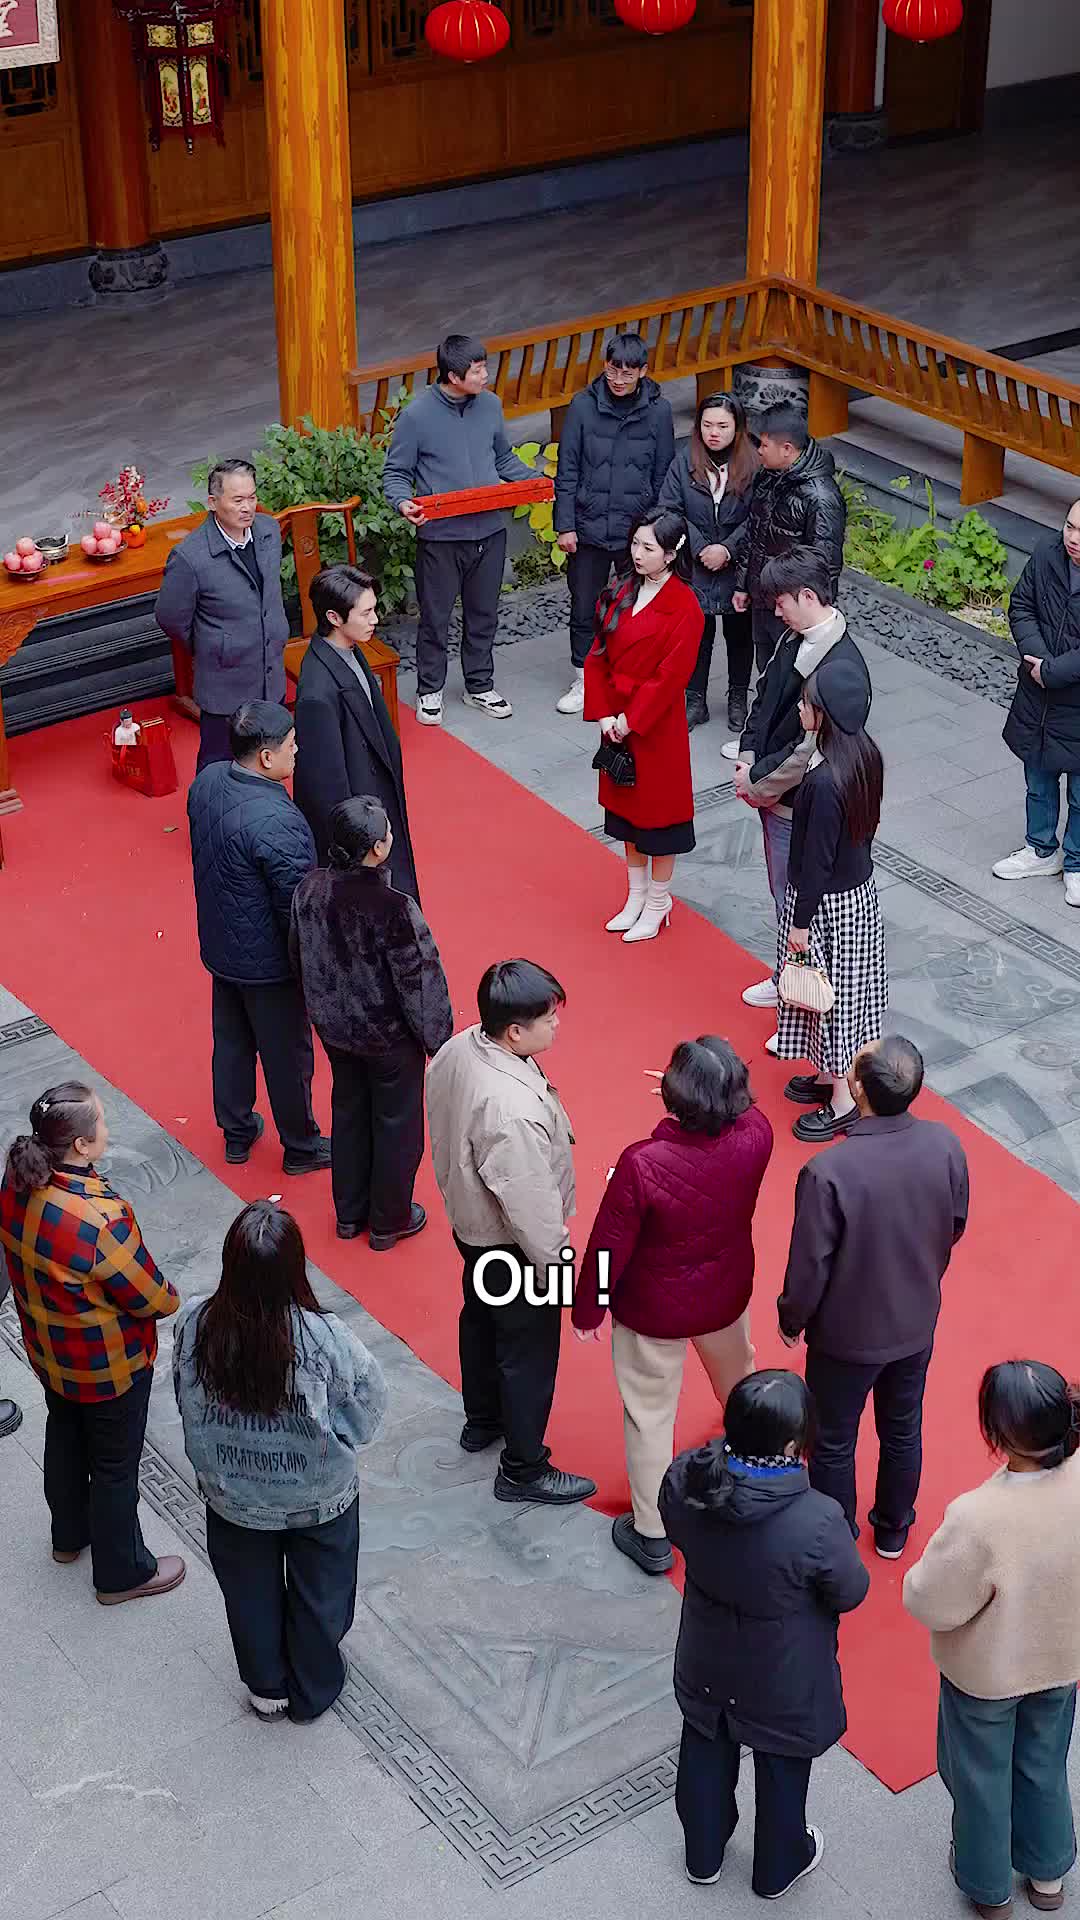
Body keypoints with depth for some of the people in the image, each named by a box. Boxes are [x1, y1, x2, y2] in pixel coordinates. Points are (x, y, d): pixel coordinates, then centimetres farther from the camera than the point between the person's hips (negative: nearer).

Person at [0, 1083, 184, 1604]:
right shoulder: (101, 1219, -39)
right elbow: (150, 1298, -25)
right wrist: (170, 1300, -3)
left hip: (46, 1349, 7)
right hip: (108, 1365, -7)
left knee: (65, 1438, 30)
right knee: (115, 1466, 16)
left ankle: (70, 1534, 55)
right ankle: (121, 1574, 37)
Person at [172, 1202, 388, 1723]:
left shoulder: (194, 1323, -25)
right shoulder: (325, 1338, -33)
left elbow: (186, 1402, -7)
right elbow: (369, 1407, -16)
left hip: (231, 1497, 2)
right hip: (319, 1499, -2)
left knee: (251, 1594, 29)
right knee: (318, 1593, 27)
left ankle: (266, 1688, 51)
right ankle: (314, 1690, 49)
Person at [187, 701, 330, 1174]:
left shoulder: (206, 782, -10)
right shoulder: (275, 823, -34)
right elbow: (298, 908, -26)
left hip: (220, 946, 8)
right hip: (268, 961, -7)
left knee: (232, 1041, 25)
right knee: (287, 1055, 14)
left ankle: (236, 1133, 44)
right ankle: (300, 1146, 34)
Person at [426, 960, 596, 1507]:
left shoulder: (457, 1050, -15)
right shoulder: (513, 1111, -41)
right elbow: (528, 1205, -30)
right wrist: (553, 1268, -15)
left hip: (468, 1221, 9)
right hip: (511, 1245, -9)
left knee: (481, 1317, 30)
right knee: (529, 1353, 13)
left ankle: (482, 1420, 55)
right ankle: (524, 1470, 33)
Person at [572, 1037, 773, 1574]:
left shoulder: (641, 1165, -37)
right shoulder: (756, 1134, -26)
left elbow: (608, 1248, -22)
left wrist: (587, 1309, -6)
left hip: (653, 1312, -4)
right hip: (726, 1295, 5)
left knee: (650, 1415, 18)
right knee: (737, 1374, 35)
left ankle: (651, 1537, 35)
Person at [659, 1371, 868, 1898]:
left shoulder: (684, 1479, -26)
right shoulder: (816, 1522, -39)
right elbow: (851, 1593, -19)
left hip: (706, 1666, 4)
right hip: (783, 1685, -3)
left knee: (705, 1756, 30)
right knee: (782, 1772, 26)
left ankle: (703, 1854, 54)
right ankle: (778, 1867, 51)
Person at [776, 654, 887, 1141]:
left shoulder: (825, 781, -32)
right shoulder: (865, 755, -6)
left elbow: (817, 860, -24)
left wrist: (800, 924, -13)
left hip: (828, 904, -8)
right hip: (860, 890, 8)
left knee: (833, 995, 8)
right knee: (849, 992, 22)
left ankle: (844, 1102, 22)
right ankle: (833, 1075, 40)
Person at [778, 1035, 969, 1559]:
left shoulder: (827, 1173, -35)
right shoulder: (945, 1146, -20)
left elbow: (809, 1265, -22)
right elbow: (955, 1226, -2)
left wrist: (791, 1320, -1)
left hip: (847, 1334, -4)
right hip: (917, 1323, 4)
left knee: (834, 1442, 21)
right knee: (903, 1430, 27)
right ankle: (893, 1529, 50)